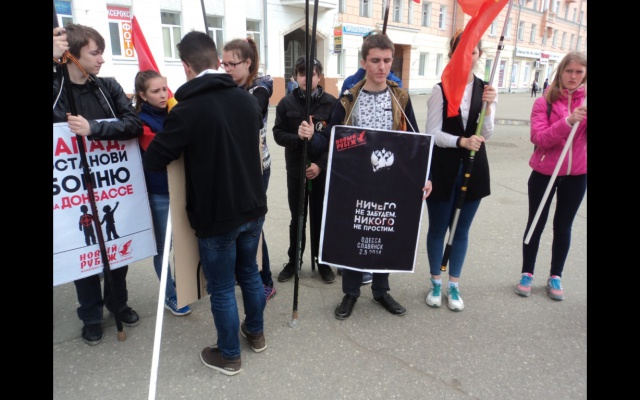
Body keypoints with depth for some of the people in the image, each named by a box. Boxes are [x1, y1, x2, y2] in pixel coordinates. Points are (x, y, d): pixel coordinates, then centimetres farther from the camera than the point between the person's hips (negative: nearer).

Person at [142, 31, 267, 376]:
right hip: (252, 208, 6)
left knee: (221, 288, 11)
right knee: (249, 272, 23)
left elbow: (152, 160, -11)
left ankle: (229, 356, 28)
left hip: (215, 215, -6)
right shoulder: (248, 100, 1)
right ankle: (256, 333, 41)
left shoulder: (187, 110, -19)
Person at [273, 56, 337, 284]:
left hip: (323, 170, -1)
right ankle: (293, 261, 28)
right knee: (297, 218, 12)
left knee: (321, 218, 9)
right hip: (295, 170, 1)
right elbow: (278, 134, -2)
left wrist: (321, 164, -16)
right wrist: (298, 137, -22)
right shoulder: (286, 103, 2)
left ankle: (323, 261, 26)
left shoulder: (331, 103, -2)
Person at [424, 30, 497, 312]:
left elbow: (486, 136, -2)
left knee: (461, 230, 12)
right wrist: (461, 141, -26)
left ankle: (454, 286, 28)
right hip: (442, 169, -3)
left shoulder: (486, 90, 3)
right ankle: (436, 283, 28)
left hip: (473, 169, 3)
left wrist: (488, 107, -18)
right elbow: (432, 133, -11)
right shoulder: (441, 90, -6)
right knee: (437, 229, 9)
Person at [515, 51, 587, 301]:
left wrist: (584, 117, -28)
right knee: (536, 224, 7)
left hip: (577, 175, 2)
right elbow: (539, 138, -18)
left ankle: (555, 276, 26)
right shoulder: (544, 102, -6)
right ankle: (527, 274, 22)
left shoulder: (585, 101, 1)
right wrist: (568, 121, -30)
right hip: (545, 173, -2)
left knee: (563, 226, 12)